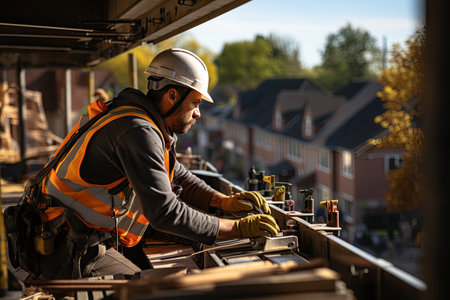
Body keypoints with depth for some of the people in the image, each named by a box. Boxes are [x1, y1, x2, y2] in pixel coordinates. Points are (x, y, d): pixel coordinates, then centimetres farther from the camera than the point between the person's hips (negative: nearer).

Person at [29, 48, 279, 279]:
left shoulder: (146, 126, 9)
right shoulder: (138, 132, -23)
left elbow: (178, 178, 18)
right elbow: (164, 212, -28)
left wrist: (225, 202, 3)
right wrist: (237, 229, -22)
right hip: (72, 252, -10)